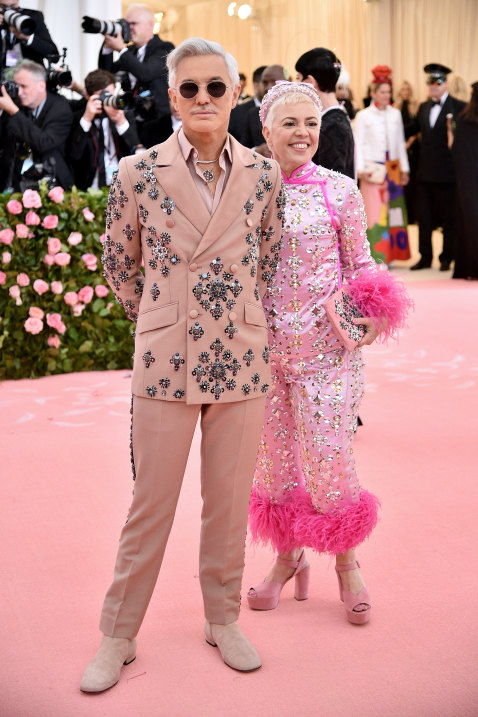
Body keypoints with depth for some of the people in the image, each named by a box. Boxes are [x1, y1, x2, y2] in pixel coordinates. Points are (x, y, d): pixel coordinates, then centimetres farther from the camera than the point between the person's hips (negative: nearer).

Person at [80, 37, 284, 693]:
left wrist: (234, 319, 13)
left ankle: (223, 619, 29)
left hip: (241, 361, 2)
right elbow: (118, 266, 8)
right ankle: (118, 637, 18)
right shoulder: (139, 174, -4)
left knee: (229, 502, 11)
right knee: (151, 504, 4)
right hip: (166, 363, -2)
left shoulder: (263, 177, 1)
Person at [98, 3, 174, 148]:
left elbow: (146, 73, -22)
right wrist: (107, 46, 1)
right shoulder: (130, 51, 16)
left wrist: (121, 49, -19)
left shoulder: (164, 49, -6)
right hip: (135, 124, 6)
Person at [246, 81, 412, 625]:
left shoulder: (340, 191, -2)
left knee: (328, 459, -2)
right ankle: (289, 558, 32)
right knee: (274, 459, 11)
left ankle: (347, 564, 21)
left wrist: (373, 314, -11)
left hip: (325, 346, -2)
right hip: (263, 345, 3)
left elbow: (360, 264, 6)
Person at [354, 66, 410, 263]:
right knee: (375, 211, -7)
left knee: (392, 211, 3)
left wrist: (404, 169, 10)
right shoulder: (363, 116, 0)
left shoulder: (395, 114, 10)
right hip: (373, 169, -4)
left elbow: (401, 143, 13)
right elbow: (359, 144, -3)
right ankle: (375, 256, -5)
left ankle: (388, 254, 10)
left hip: (393, 169, 4)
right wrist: (361, 169, -12)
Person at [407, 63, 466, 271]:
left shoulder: (459, 107, -5)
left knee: (448, 218, 4)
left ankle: (447, 258, 13)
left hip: (446, 172, -6)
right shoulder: (424, 107, 14)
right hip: (426, 172, 6)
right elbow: (412, 129, 25)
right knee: (424, 217, 9)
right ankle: (425, 257, 17)